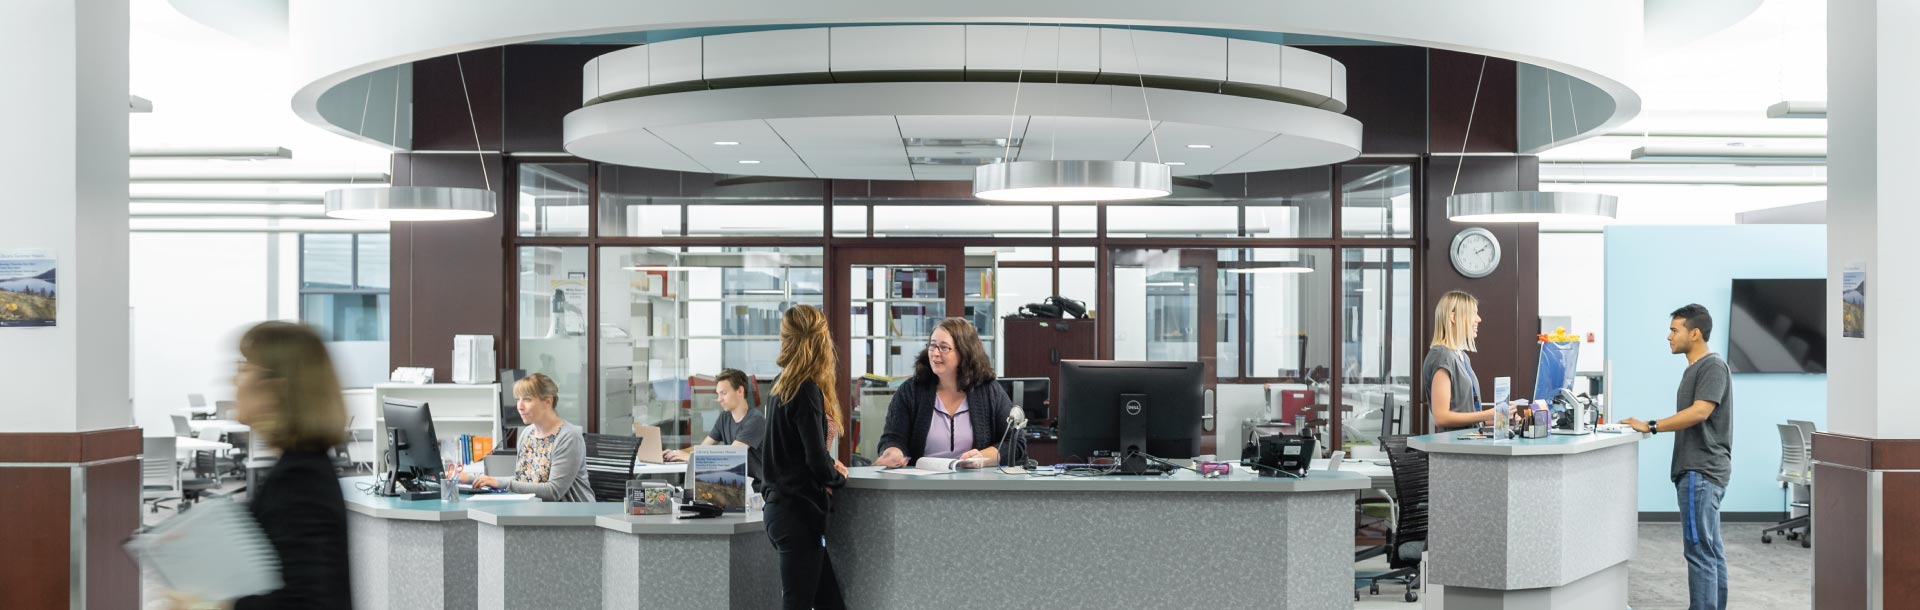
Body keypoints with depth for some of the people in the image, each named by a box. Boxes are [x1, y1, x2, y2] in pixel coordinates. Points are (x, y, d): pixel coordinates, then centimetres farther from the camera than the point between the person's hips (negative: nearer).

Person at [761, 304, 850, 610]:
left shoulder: (781, 389, 9)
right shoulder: (807, 392, -16)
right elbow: (817, 463, -20)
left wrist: (828, 465, 4)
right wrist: (838, 476, -1)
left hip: (782, 507, 8)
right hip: (800, 513, -8)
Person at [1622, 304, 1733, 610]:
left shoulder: (1713, 365, -11)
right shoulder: (1694, 368, 18)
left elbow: (1699, 412, -22)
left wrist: (1651, 426, -21)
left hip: (1701, 472, -10)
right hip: (1696, 470, 10)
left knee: (1699, 549, -9)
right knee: (1711, 550, 12)